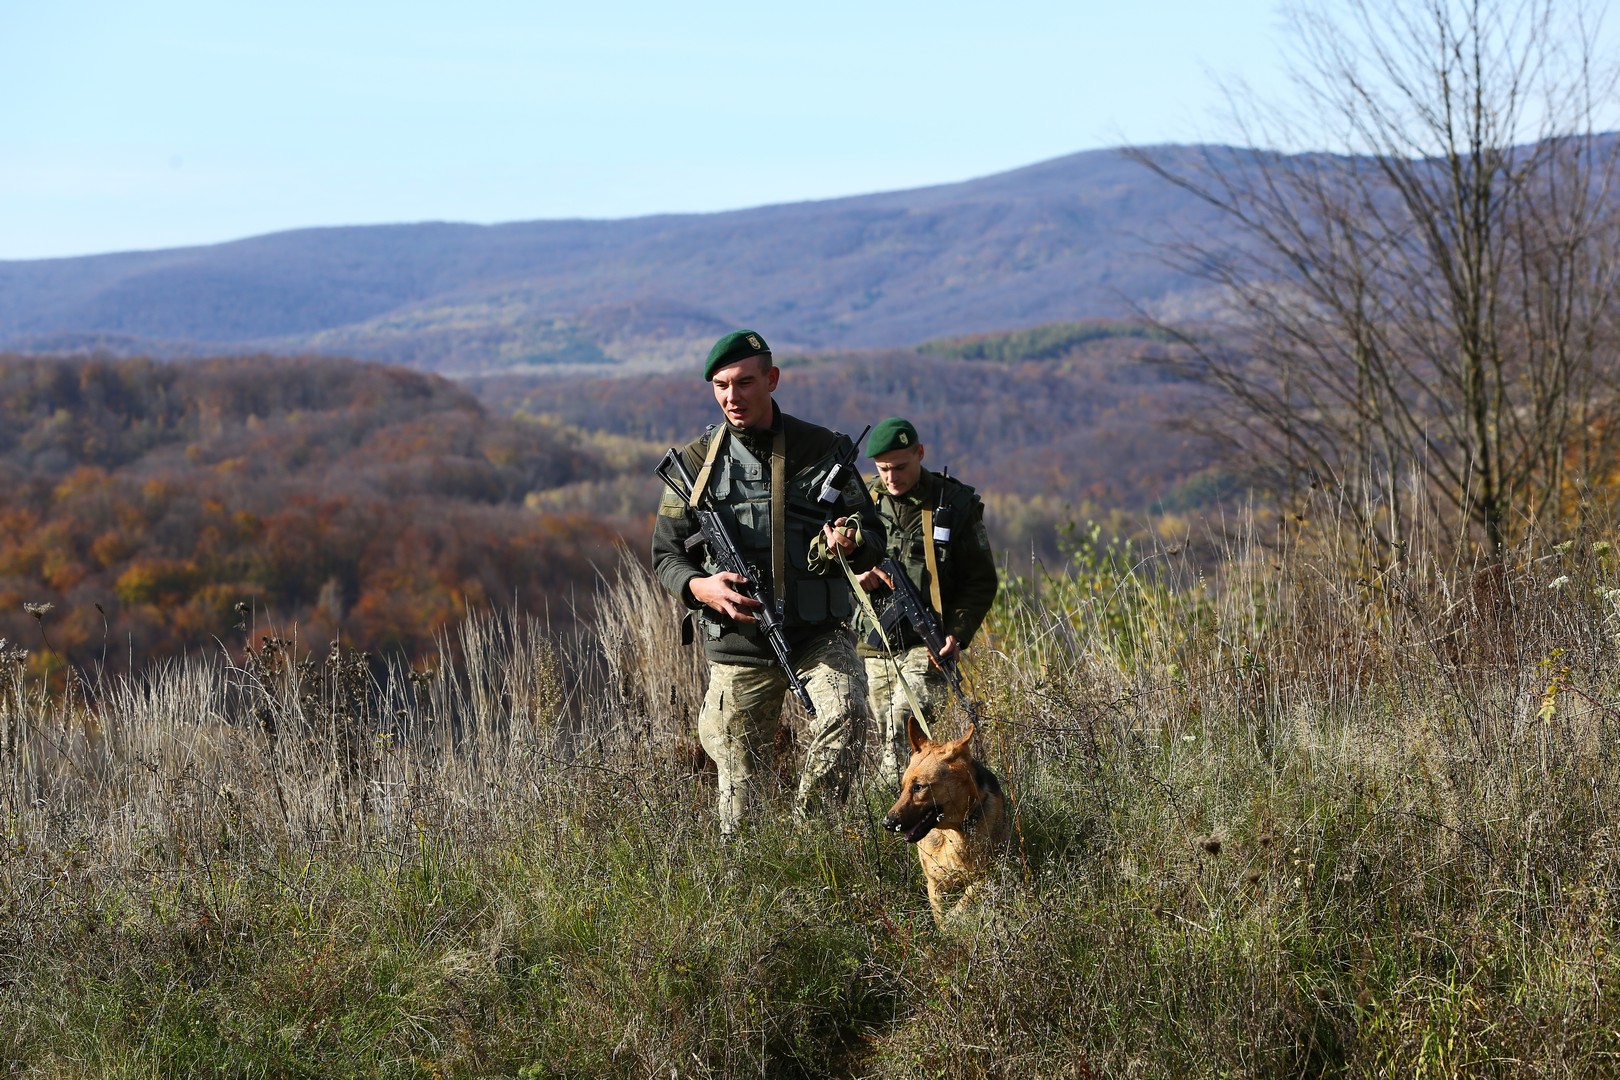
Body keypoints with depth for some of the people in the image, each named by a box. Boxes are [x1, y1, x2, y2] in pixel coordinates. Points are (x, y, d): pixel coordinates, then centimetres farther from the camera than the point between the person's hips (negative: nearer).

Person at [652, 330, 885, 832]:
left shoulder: (824, 449, 2)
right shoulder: (696, 462, 3)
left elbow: (874, 539, 6)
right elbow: (667, 554, 7)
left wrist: (850, 544, -19)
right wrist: (701, 586, -15)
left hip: (819, 634, -1)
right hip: (738, 644, 1)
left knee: (844, 715, -29)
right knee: (742, 796, 5)